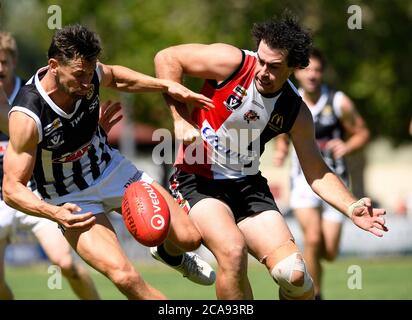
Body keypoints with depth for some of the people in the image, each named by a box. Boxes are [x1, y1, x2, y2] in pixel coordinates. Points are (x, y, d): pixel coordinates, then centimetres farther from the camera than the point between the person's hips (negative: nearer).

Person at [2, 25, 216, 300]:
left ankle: (171, 255, 41)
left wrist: (167, 87, 1)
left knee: (188, 238, 3)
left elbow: (115, 77, 12)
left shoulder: (89, 74, -16)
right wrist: (54, 213, -45)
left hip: (112, 170, 5)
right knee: (124, 275, -26)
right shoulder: (26, 117, -33)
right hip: (72, 201, -5)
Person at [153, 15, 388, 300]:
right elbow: (167, 58, -11)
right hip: (198, 180, -4)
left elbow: (317, 173, 2)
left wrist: (351, 208, -15)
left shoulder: (296, 112, -4)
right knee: (233, 250, -33)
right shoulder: (233, 63, -16)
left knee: (295, 275, -13)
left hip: (248, 186, 4)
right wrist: (181, 119, -17)